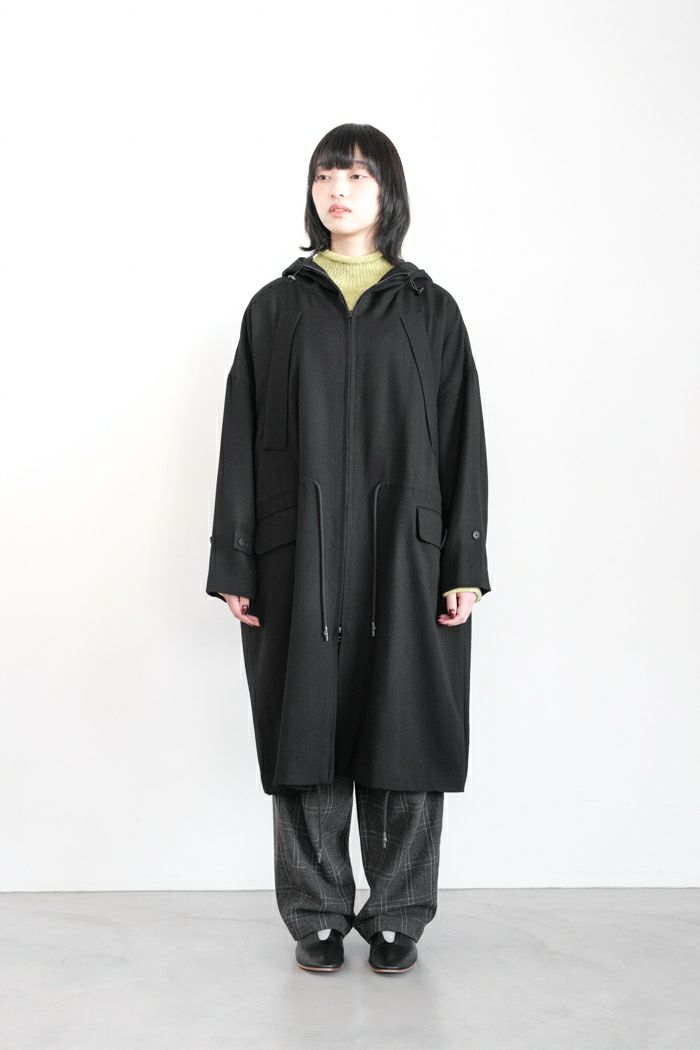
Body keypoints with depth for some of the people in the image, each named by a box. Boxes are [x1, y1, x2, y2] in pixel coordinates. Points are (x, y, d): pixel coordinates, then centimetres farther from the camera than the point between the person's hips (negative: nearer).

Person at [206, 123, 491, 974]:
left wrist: (465, 564, -3)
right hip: (299, 554, 0)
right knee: (308, 733, 2)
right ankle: (317, 919, 15)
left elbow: (462, 440, 5)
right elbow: (242, 440, 6)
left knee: (403, 734, 2)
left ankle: (397, 918, 15)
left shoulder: (430, 309, 9)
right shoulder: (276, 308, 9)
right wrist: (233, 565, -1)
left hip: (405, 554, 0)